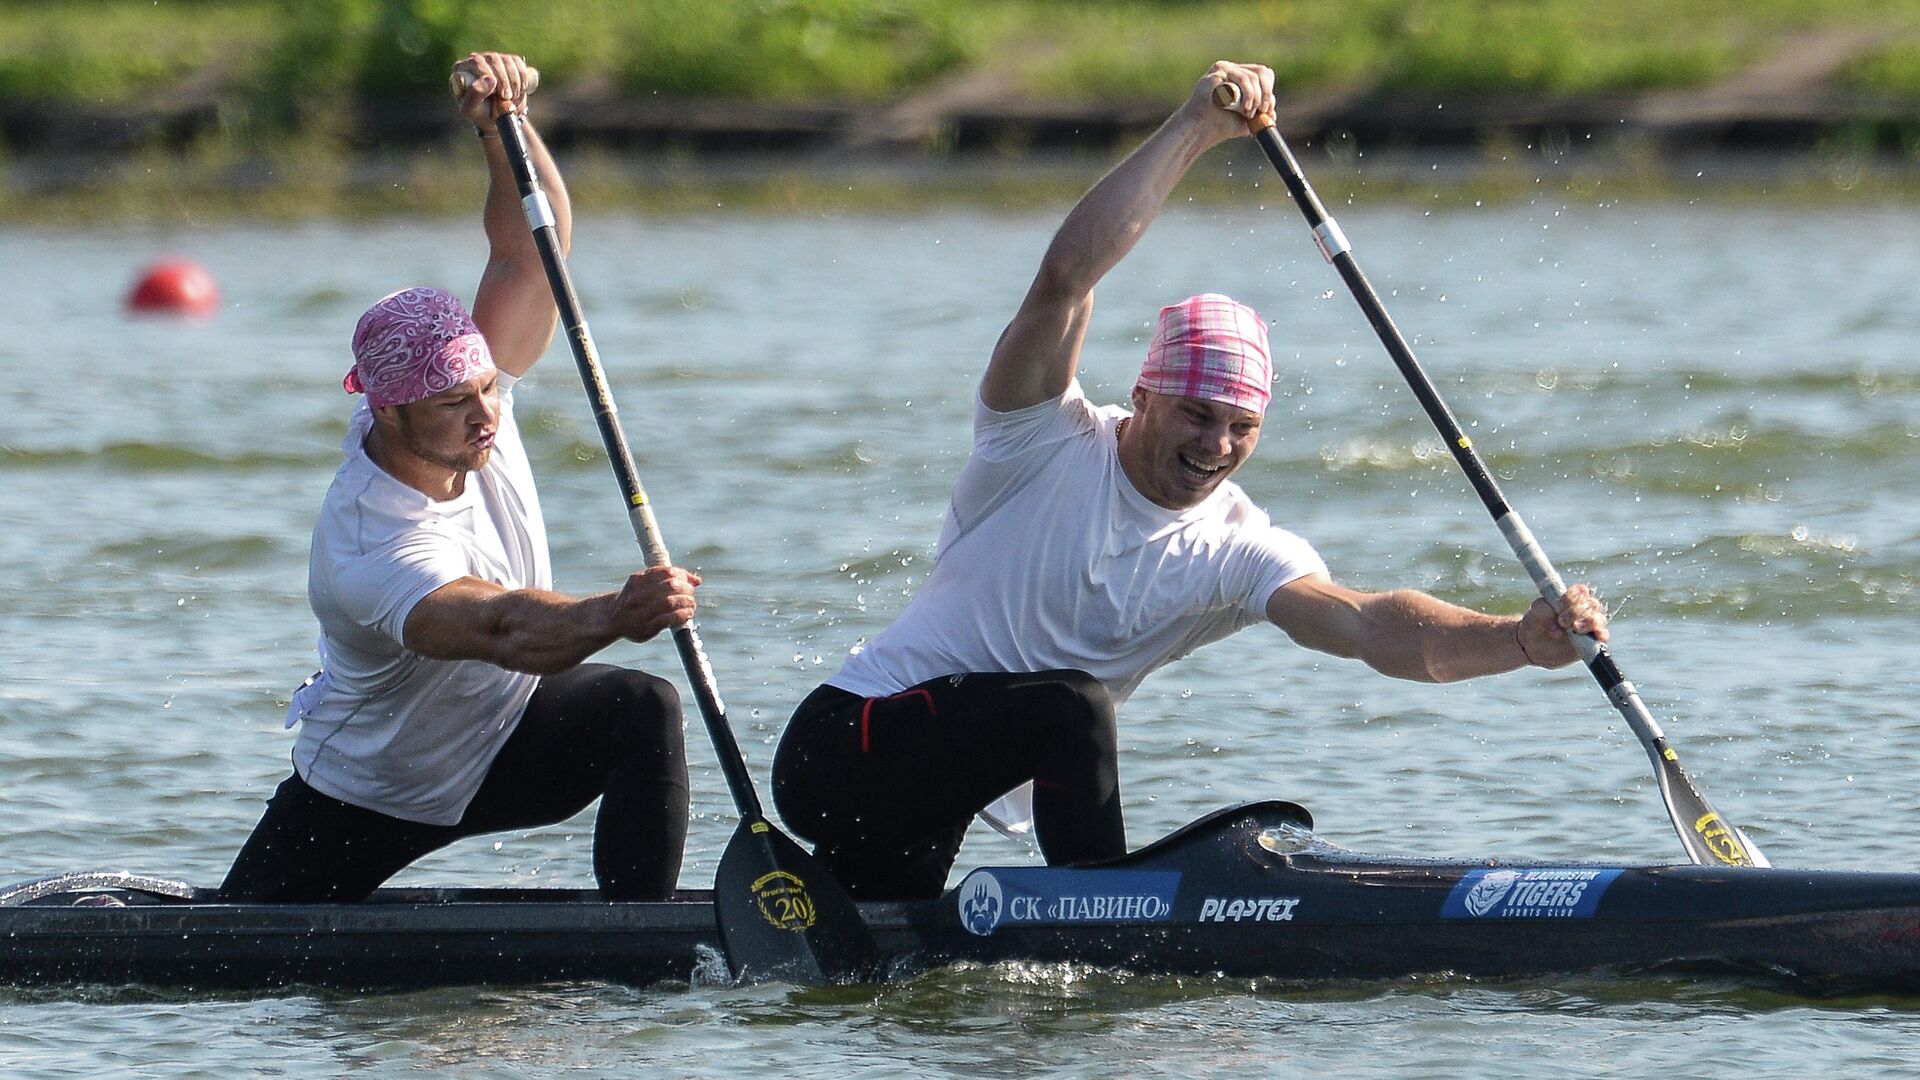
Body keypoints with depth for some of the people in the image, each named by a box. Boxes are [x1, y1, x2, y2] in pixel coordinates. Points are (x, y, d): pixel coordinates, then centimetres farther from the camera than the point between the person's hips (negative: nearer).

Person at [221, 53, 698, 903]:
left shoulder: (471, 403, -17)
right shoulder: (369, 546, -38)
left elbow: (530, 249, -16)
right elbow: (499, 626, -56)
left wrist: (502, 123, -34)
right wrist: (609, 617, -75)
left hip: (502, 736, 5)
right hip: (367, 796, -5)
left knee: (641, 709, -25)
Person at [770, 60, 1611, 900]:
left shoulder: (1237, 553, -6)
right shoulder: (1050, 444, -14)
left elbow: (1370, 627, -24)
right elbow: (1067, 272, -30)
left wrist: (1521, 640, -42)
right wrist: (1194, 129, -32)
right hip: (839, 746, -6)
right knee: (1071, 703, -27)